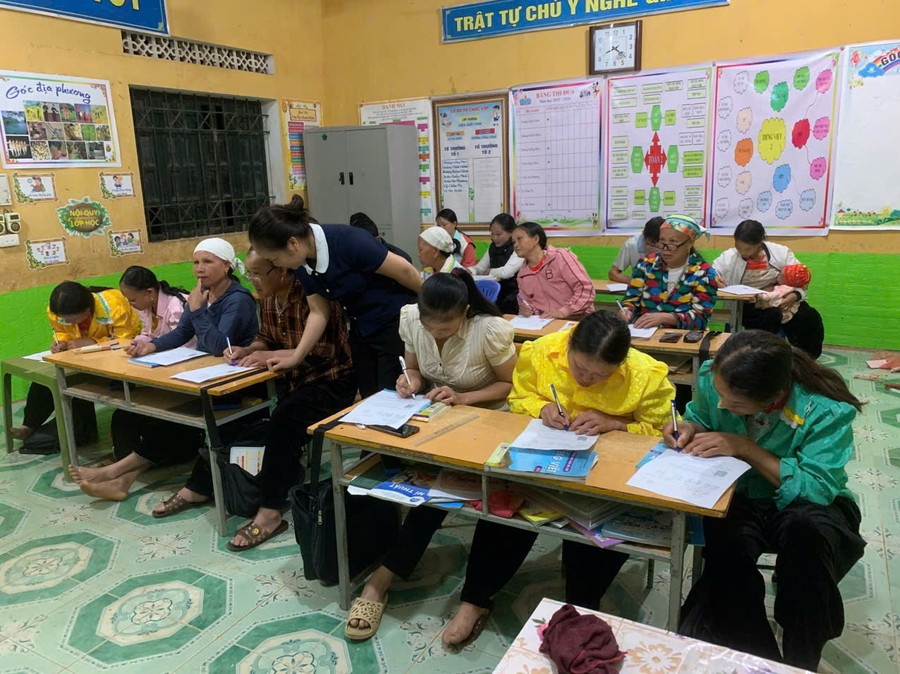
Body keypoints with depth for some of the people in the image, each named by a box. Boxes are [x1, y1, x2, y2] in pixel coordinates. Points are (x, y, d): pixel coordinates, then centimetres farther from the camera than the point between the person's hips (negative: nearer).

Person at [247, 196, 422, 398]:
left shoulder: (347, 242, -27)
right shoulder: (301, 264, -4)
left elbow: (403, 270, -19)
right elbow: (319, 312, 6)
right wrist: (295, 358, 1)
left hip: (396, 323, -7)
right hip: (361, 329, 7)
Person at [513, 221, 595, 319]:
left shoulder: (560, 257, -5)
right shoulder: (522, 275, 11)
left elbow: (586, 289, -11)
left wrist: (562, 312, -19)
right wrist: (526, 311, -6)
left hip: (576, 319, -5)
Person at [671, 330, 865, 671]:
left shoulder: (827, 411, -24)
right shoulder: (712, 379, -14)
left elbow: (819, 488, -28)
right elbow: (699, 416, 8)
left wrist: (745, 447, -31)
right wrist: (689, 428, -17)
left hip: (811, 503, -2)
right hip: (738, 499, 2)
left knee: (806, 529, -38)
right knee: (726, 548, -32)